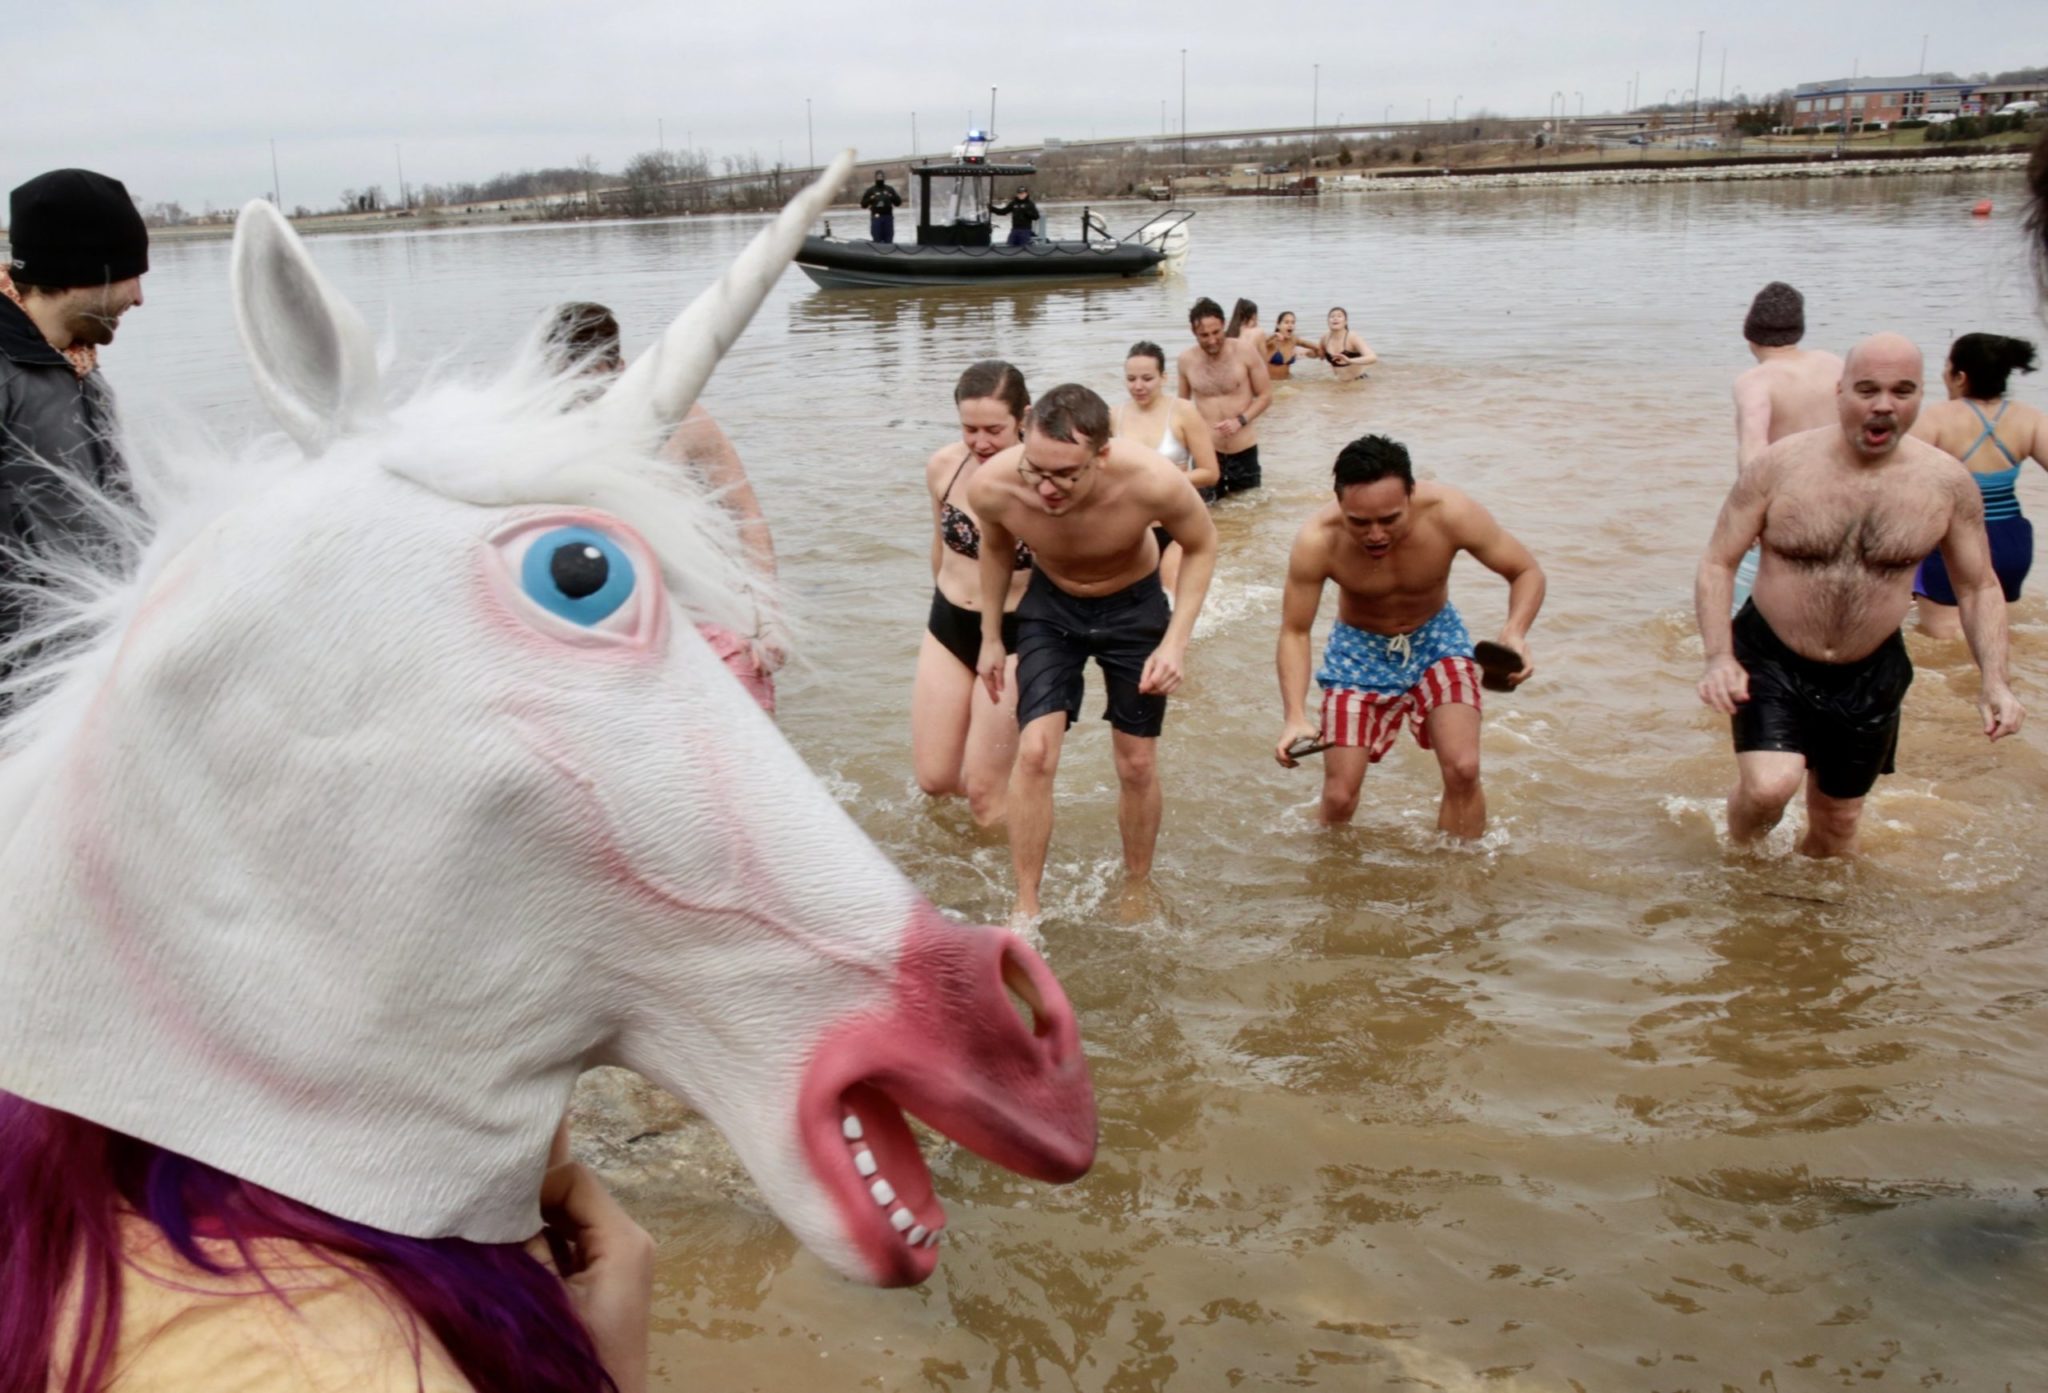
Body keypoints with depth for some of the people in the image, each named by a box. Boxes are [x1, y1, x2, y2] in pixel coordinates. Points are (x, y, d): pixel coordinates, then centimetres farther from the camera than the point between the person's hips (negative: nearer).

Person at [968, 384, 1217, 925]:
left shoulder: (1153, 482, -37)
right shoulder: (993, 486, -31)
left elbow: (1201, 545, -13)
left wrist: (1176, 640, -21)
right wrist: (991, 636, 5)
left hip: (1134, 607, 0)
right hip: (1051, 606, 1)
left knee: (1137, 764, 8)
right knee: (1034, 753, -12)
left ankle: (1137, 889, 32)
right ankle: (1025, 910, 3)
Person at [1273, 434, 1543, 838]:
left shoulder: (1449, 513, -29)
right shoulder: (1316, 542, -30)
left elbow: (1527, 571, -17)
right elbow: (1294, 632, -20)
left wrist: (1515, 632, -38)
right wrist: (1294, 717, -34)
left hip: (1436, 637, 1)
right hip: (1359, 649, -1)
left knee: (1463, 769, -16)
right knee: (1339, 797, -3)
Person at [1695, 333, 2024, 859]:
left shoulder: (1948, 483, -6)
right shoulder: (1779, 466, -13)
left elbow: (1979, 587, 4)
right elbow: (1717, 563, -9)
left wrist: (1994, 682, -8)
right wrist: (1719, 658, -22)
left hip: (1869, 676, 3)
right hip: (1771, 662, -3)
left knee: (1837, 820, 15)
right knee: (1770, 787, -23)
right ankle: (1737, 861, 11)